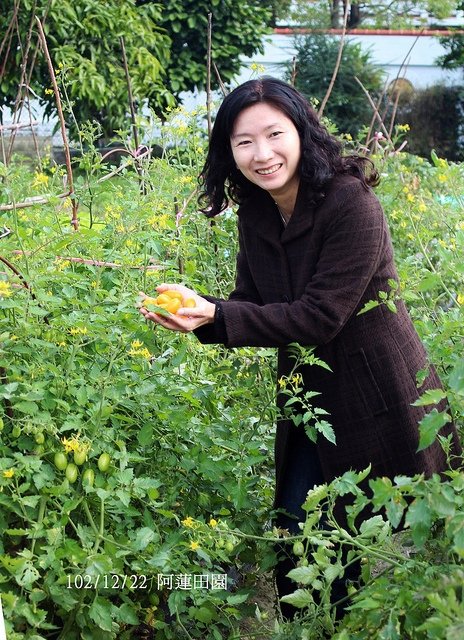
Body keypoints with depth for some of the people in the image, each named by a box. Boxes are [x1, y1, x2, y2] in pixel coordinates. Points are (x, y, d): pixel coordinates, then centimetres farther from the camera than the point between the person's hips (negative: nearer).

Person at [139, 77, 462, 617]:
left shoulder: (350, 202, -22)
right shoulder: (254, 212, 0)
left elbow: (319, 317, -25)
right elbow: (251, 306, 0)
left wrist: (215, 316, -29)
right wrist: (197, 308, -21)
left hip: (377, 399, -6)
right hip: (309, 396, 6)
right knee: (296, 535, 11)